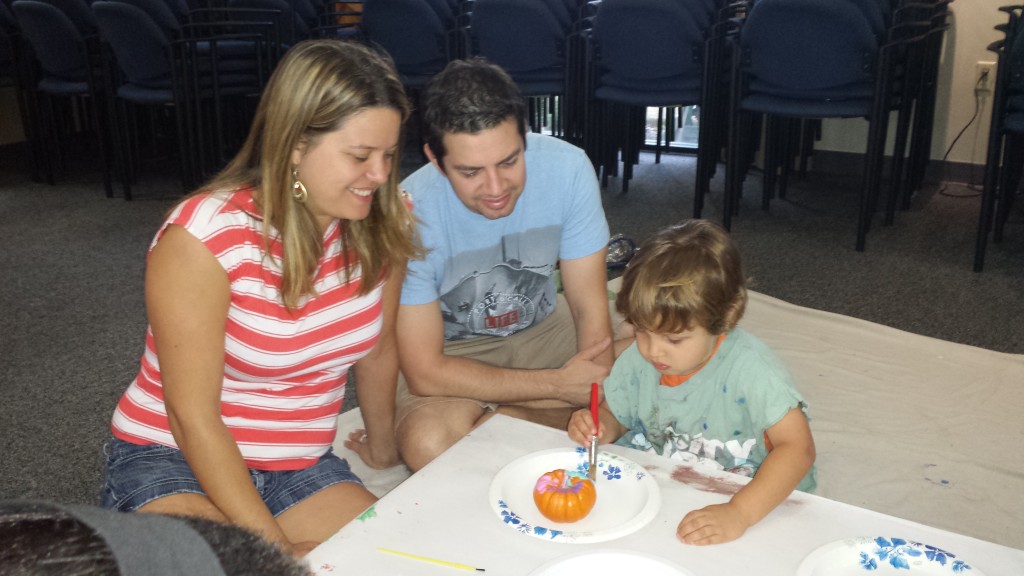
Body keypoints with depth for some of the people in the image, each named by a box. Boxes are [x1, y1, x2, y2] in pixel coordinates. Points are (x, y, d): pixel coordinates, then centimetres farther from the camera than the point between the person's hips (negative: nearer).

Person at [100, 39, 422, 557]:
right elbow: (191, 417, -19)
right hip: (172, 458, -4)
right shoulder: (203, 238, -22)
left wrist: (382, 442, 22)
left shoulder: (381, 226, -9)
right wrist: (274, 547, -20)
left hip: (302, 465, 5)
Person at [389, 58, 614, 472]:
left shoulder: (566, 168, -22)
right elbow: (425, 372, -24)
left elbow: (590, 306, -15)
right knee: (429, 444, -32)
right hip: (450, 351, -2)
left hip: (542, 325, 3)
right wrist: (560, 384, -25)